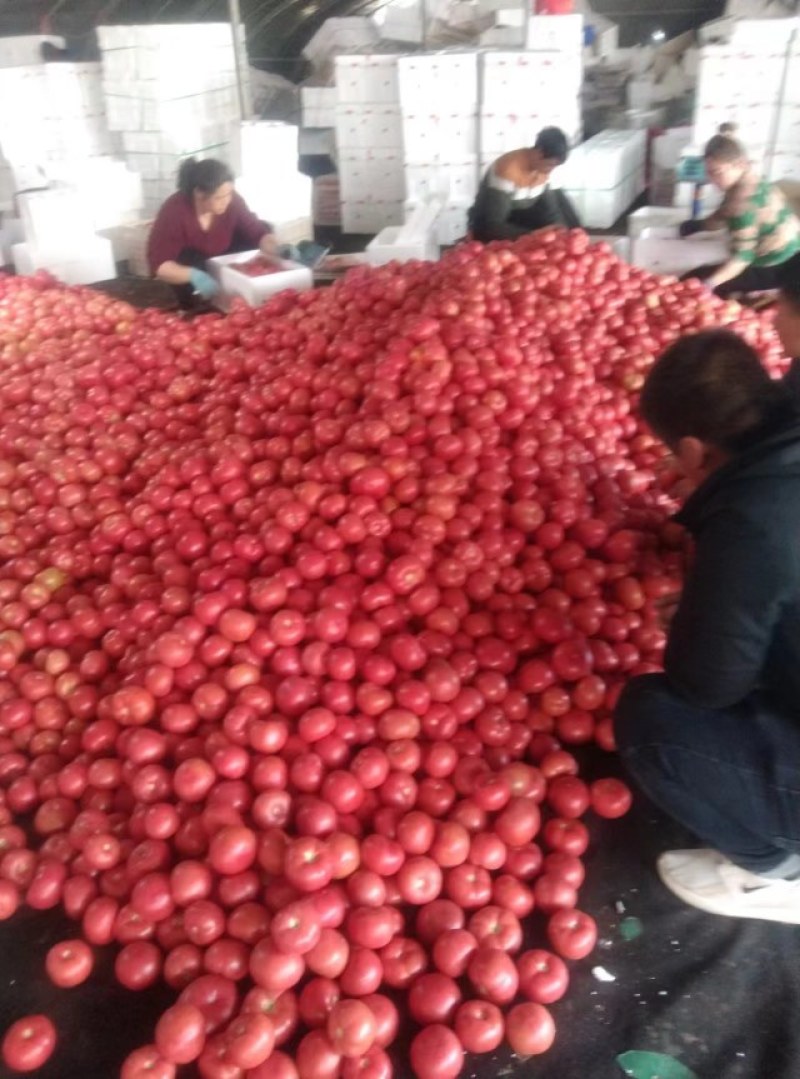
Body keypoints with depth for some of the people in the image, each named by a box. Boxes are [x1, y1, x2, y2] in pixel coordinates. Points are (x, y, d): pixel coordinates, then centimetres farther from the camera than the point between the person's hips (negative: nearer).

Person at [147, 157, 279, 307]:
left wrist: (270, 246, -36)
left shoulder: (233, 201, -23)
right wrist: (193, 275, -52)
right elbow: (159, 263, -34)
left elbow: (258, 231, -12)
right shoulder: (174, 211, -32)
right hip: (190, 268, -4)